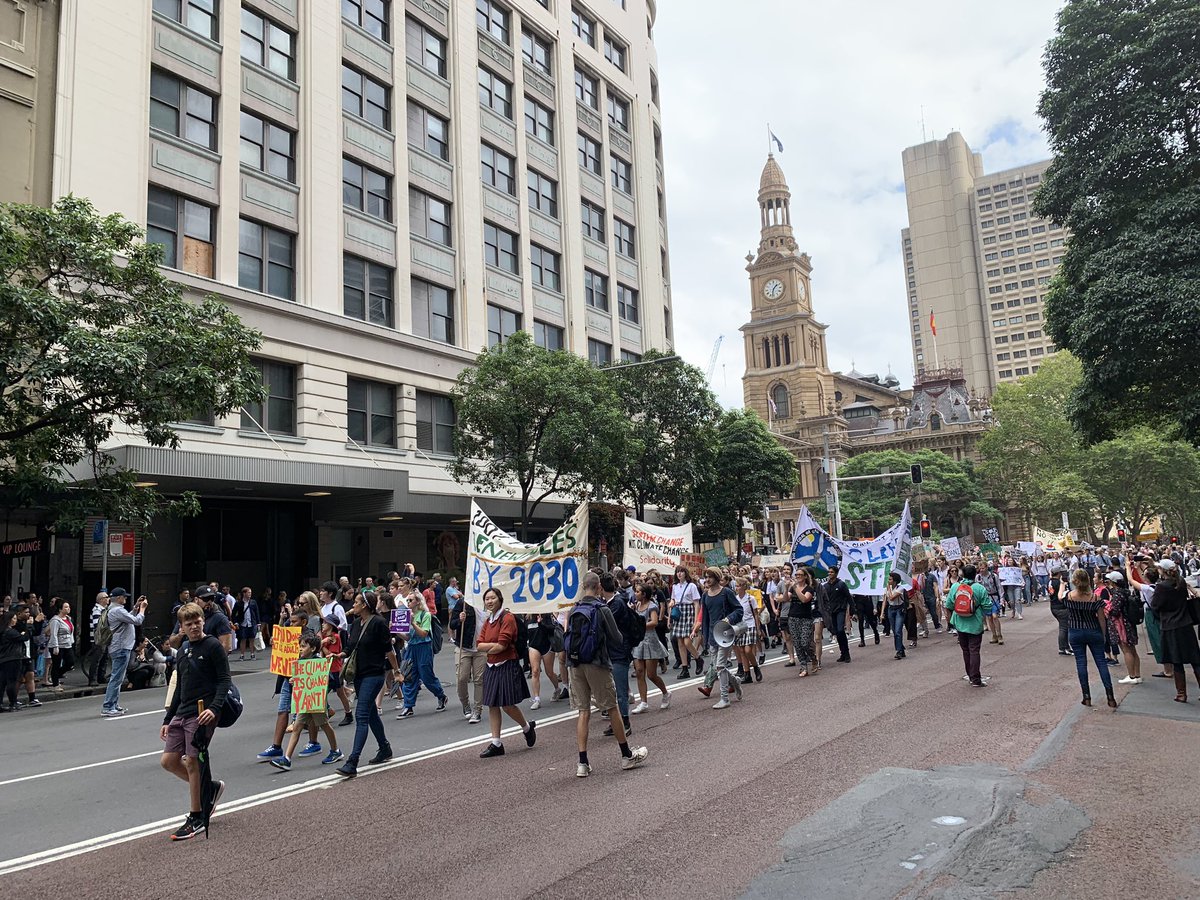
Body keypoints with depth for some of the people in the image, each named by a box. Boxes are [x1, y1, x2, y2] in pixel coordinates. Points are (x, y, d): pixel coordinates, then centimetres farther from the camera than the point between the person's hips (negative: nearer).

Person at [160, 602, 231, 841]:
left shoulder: (213, 646, -8)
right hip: (182, 713, 8)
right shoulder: (182, 652, 15)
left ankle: (197, 819, 8)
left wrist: (214, 708, -25)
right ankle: (211, 788, 25)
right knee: (169, 761, 6)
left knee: (192, 761, -5)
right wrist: (168, 720, 20)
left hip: (203, 714, -8)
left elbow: (225, 680, -12)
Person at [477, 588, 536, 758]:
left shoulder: (507, 618, -12)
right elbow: (479, 645, 2)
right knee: (492, 705, 7)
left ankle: (528, 727, 22)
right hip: (491, 667, 7)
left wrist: (487, 651, -4)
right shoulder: (487, 621, 12)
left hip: (507, 666, -7)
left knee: (507, 704, -5)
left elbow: (502, 645, -18)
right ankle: (496, 743, 13)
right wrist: (495, 645, -14)